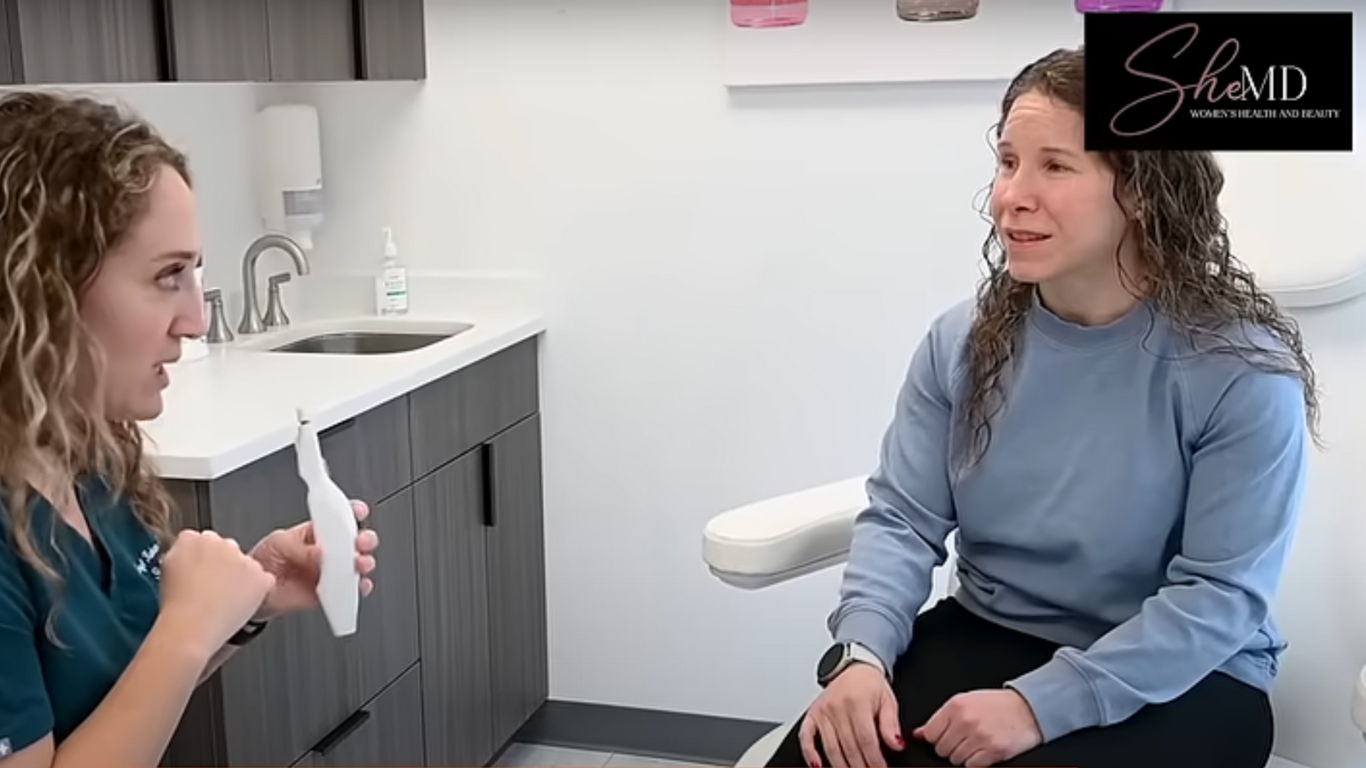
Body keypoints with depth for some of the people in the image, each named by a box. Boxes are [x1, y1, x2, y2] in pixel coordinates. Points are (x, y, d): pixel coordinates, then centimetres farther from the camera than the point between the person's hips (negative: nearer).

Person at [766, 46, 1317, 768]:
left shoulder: (1242, 370, -15)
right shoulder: (961, 341, 0)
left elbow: (1221, 595, -17)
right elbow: (902, 517, -1)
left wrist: (1041, 705, -25)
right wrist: (861, 652, -20)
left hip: (1179, 679, -3)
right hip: (982, 636, 4)